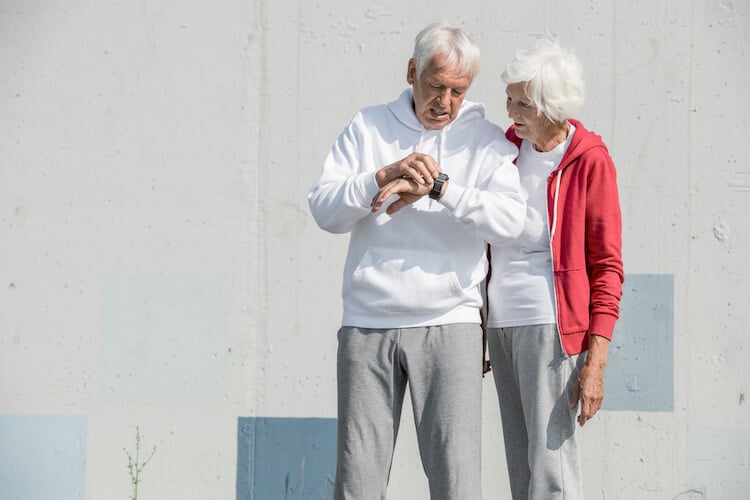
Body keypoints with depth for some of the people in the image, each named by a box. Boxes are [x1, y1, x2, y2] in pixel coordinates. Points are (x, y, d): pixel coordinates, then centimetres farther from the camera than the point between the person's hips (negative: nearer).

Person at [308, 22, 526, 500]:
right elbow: (325, 209, 1)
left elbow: (509, 220, -9)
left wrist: (437, 186, -18)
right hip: (368, 325, 2)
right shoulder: (367, 128, 12)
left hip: (449, 323, -1)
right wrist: (384, 176, -15)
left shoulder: (487, 141, 7)